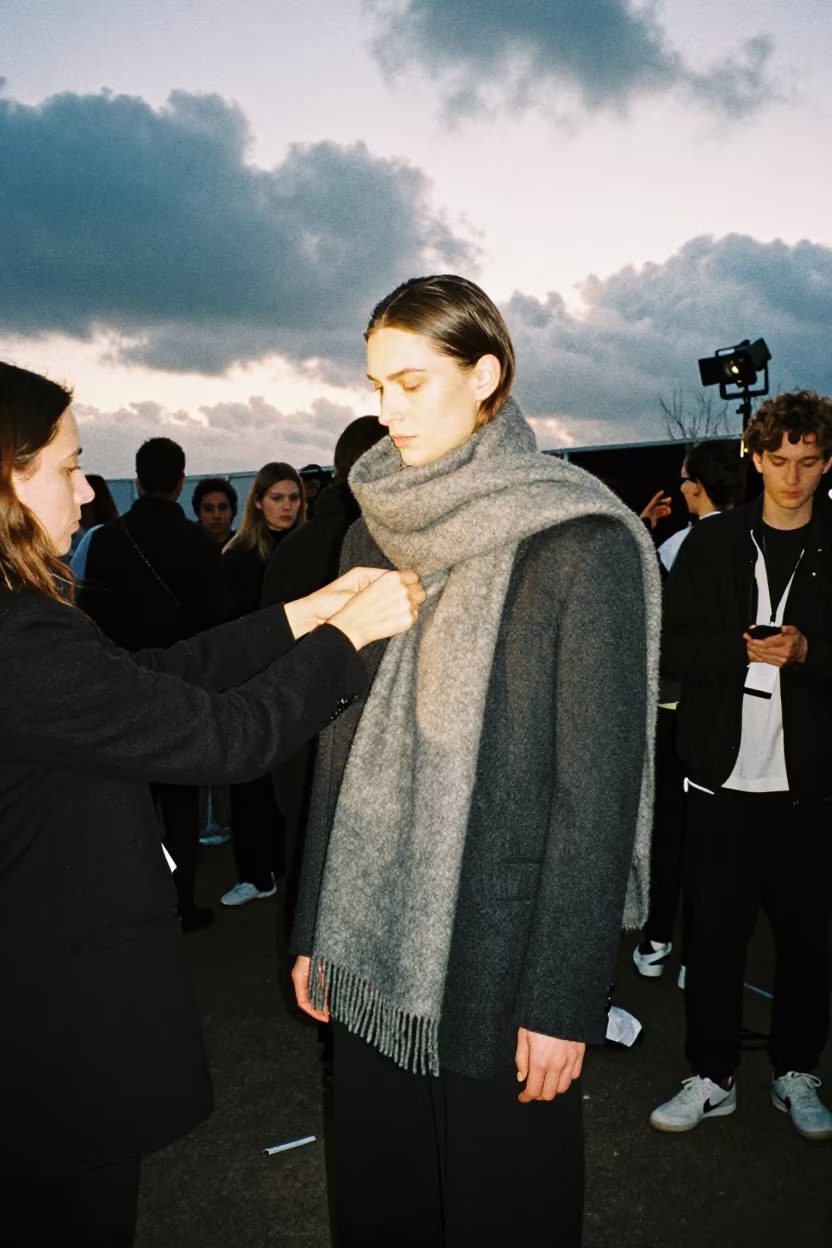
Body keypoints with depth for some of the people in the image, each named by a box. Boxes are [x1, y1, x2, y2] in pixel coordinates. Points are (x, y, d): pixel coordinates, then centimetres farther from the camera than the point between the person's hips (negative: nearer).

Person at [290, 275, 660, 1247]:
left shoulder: (581, 544, -11)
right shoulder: (376, 534, 6)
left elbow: (597, 785, -12)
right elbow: (342, 746, 8)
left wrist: (564, 996, -12)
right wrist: (312, 929, 9)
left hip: (502, 948, -4)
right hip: (371, 947, 5)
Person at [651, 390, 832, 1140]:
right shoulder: (712, 544, 5)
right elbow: (674, 648, -1)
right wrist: (746, 648, -16)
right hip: (724, 774, 0)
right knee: (714, 932, 6)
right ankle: (712, 1078, 22)